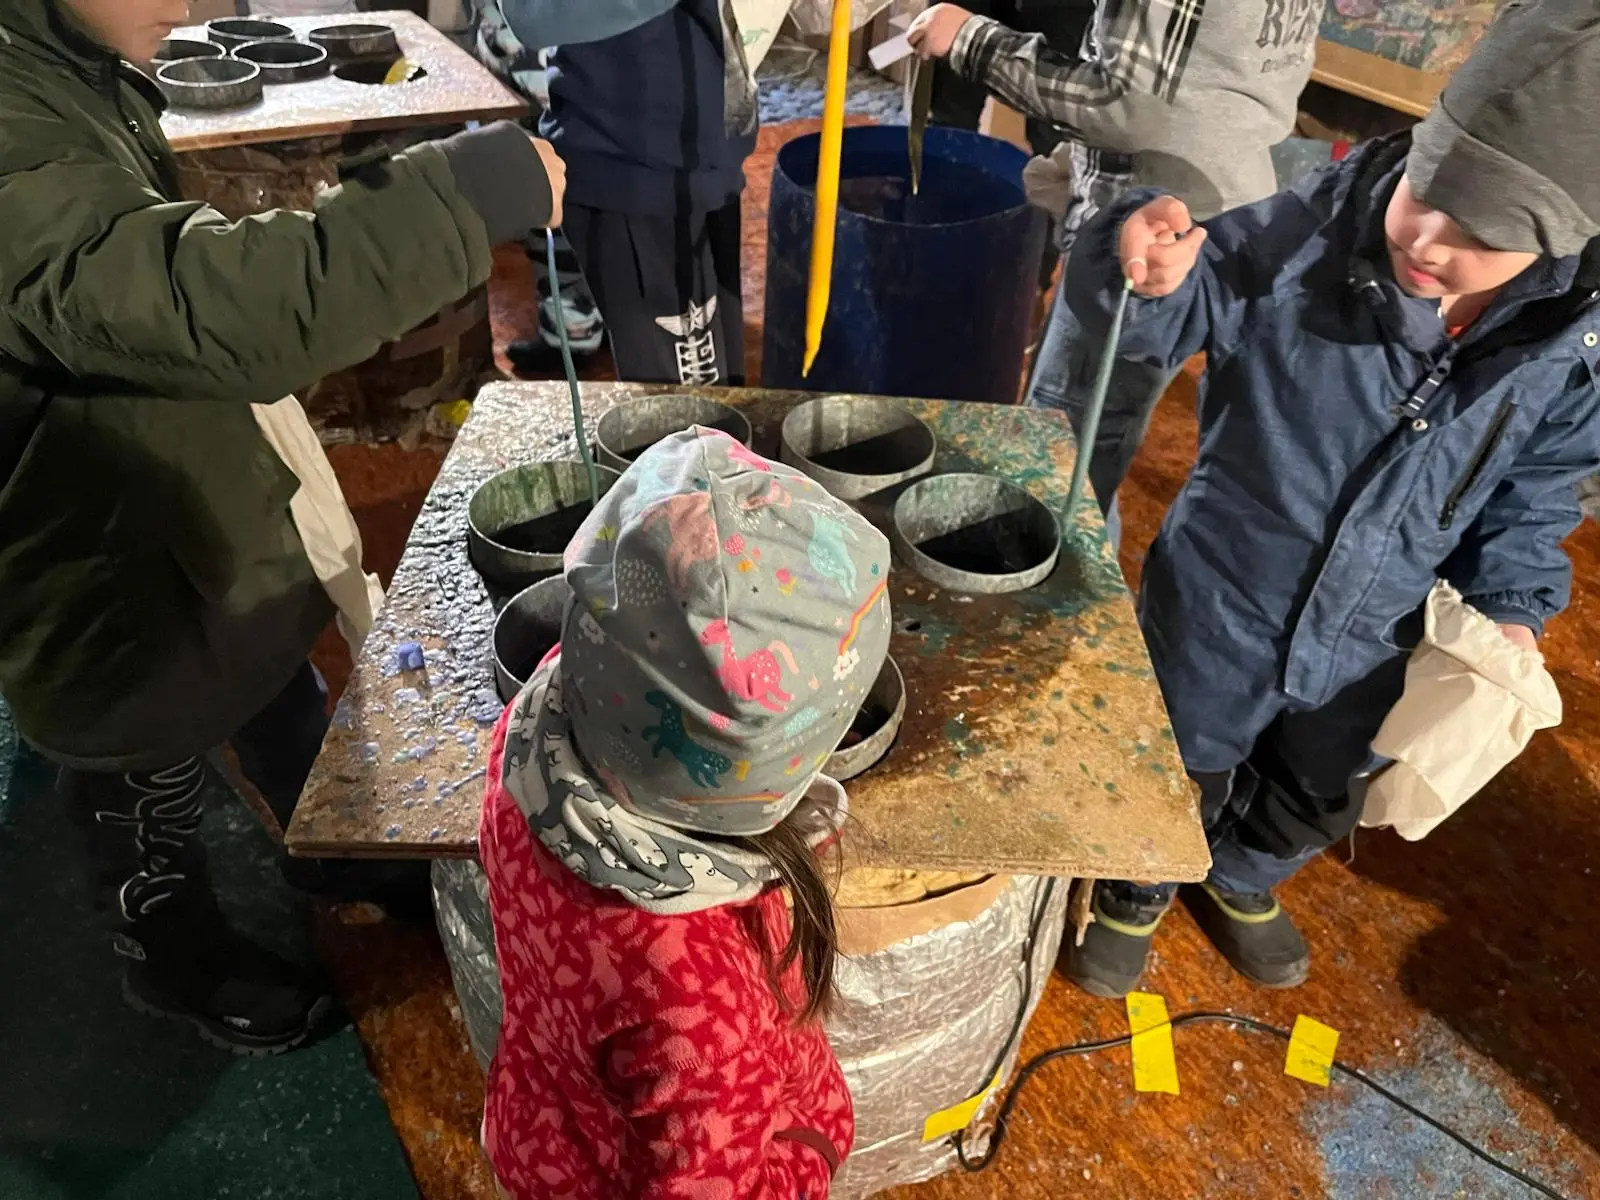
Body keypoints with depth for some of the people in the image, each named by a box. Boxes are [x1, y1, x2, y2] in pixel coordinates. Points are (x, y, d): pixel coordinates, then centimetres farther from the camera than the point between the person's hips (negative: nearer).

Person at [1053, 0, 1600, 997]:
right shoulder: (1309, 236, -26)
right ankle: (1136, 889, 54)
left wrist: (1512, 607, -9)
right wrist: (1150, 275, -37)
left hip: (1372, 649, 4)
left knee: (1317, 801, 29)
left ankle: (1239, 880, 63)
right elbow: (1177, 318, -16)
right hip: (1218, 611, -3)